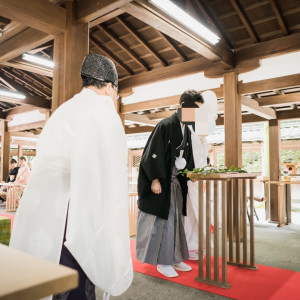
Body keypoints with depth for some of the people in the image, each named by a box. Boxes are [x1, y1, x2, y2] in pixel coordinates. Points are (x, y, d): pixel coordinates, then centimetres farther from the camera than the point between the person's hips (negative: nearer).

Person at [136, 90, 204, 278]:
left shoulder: (186, 130, 11)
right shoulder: (165, 125, -14)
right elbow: (153, 154, -17)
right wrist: (155, 180, -19)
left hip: (176, 182, 8)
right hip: (162, 182, -8)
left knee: (175, 220, 13)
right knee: (163, 220, 0)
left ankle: (175, 258, 25)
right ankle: (162, 262, 13)